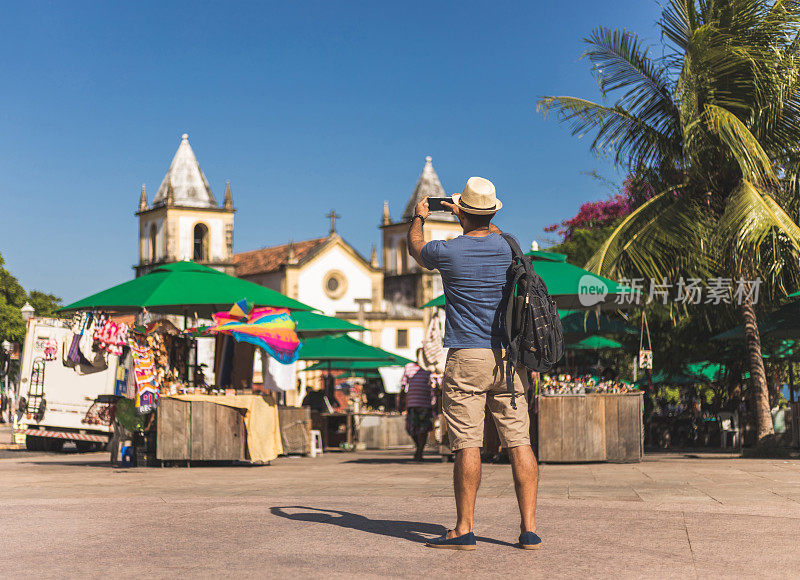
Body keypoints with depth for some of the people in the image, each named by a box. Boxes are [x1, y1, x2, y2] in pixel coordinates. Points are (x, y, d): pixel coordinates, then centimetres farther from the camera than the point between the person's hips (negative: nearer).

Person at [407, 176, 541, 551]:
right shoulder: (504, 245, 5)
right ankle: (529, 529, 2)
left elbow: (415, 246, 17)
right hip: (509, 358, 4)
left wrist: (419, 217, 37)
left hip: (466, 358, -4)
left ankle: (464, 530, 0)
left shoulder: (449, 252, -6)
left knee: (468, 445, -3)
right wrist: (465, 213, 46)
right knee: (519, 443, 2)